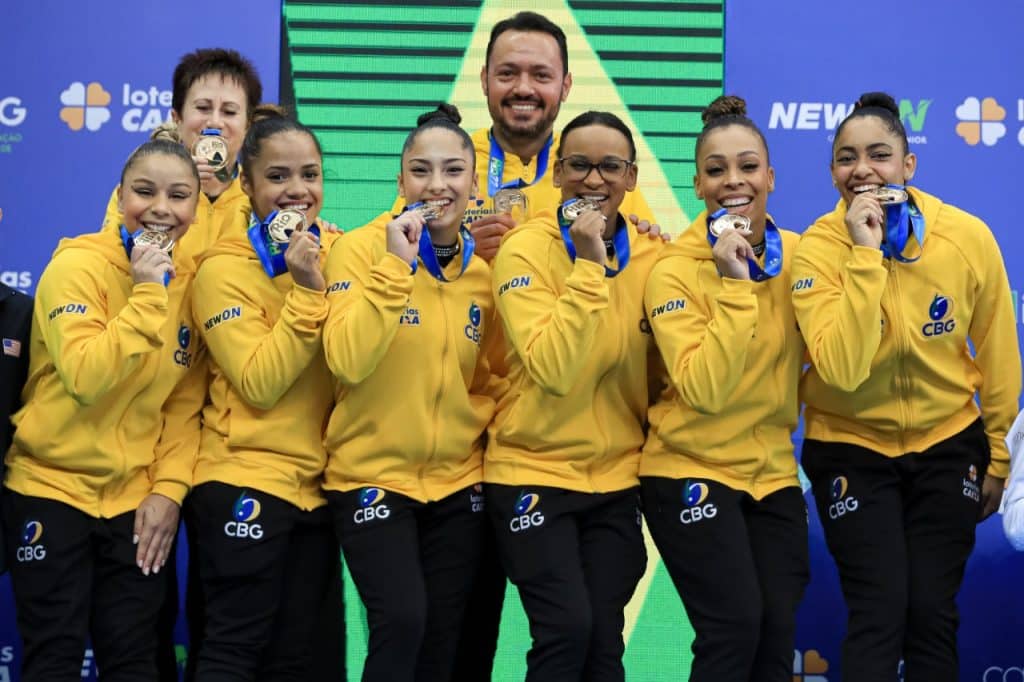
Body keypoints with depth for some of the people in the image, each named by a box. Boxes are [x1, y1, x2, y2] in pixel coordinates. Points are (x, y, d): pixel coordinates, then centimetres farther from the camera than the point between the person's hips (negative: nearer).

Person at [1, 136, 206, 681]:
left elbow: (185, 402, 5)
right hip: (52, 488, -5)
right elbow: (86, 378, -27)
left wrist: (169, 489, -6)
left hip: (137, 501, 5)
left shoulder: (191, 282, 3)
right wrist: (147, 293, -26)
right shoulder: (77, 265, -14)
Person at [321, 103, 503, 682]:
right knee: (402, 621, -20)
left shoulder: (486, 265, 4)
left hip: (458, 482, 5)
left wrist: (484, 423, -3)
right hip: (373, 476, -4)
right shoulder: (362, 249, -9)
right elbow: (348, 362, -24)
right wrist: (394, 265, -25)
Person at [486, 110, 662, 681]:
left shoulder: (652, 256, 1)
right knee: (567, 630, -15)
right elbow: (552, 368, -23)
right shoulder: (527, 249, -11)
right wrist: (588, 266, -25)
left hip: (616, 479, 4)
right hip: (533, 470, -4)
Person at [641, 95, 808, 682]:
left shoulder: (798, 255, 1)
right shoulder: (676, 271, -13)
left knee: (778, 634, 0)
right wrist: (732, 286, -26)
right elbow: (704, 389, -23)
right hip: (692, 472, -4)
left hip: (773, 473, 5)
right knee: (735, 628, -13)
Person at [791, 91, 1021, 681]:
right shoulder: (819, 248, -17)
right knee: (880, 614, -8)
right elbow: (842, 370, -30)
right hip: (853, 449, -2)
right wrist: (865, 255, -32)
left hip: (948, 443, 2)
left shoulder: (968, 237, -13)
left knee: (934, 613, 3)